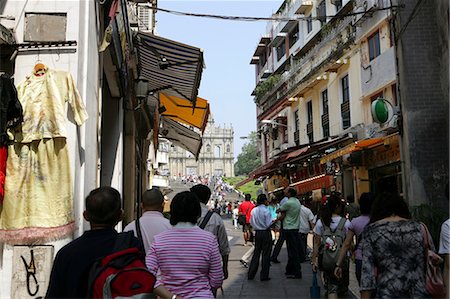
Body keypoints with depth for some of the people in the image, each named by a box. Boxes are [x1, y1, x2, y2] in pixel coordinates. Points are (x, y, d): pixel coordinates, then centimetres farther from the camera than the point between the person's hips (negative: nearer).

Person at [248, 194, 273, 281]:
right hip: (266, 233, -5)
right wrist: (273, 221, 2)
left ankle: (251, 274, 16)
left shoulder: (253, 210, 1)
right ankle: (264, 276, 8)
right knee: (266, 254, 4)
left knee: (256, 253, 14)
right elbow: (268, 224, -16)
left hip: (257, 233, 5)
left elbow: (251, 222, 7)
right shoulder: (266, 211, -15)